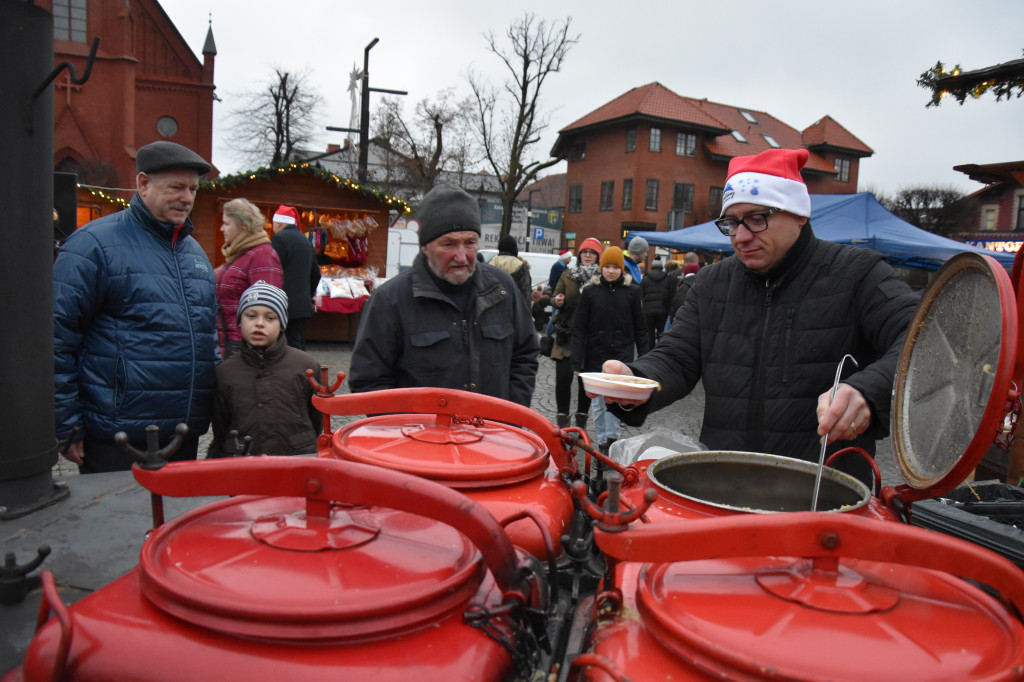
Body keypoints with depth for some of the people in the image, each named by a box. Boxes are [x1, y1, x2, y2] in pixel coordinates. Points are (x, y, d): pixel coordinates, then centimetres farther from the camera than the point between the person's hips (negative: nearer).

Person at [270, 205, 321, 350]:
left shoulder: (279, 239, -9)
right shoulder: (305, 240, 17)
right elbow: (315, 274, 22)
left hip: (286, 307, -8)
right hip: (303, 305, 8)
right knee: (298, 346, 14)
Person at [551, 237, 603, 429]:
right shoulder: (568, 275, 11)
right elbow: (556, 297, 17)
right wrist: (558, 300, -6)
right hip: (567, 335, 2)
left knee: (585, 379, 6)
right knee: (563, 377, -2)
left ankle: (581, 421, 21)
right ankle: (562, 419, 11)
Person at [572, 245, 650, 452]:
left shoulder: (632, 292, 2)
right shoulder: (590, 292, 1)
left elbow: (640, 327, 7)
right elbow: (579, 328, 0)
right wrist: (577, 360, -6)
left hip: (622, 353, -1)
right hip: (596, 354, 1)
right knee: (599, 402, 8)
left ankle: (612, 437, -8)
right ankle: (602, 442, 19)